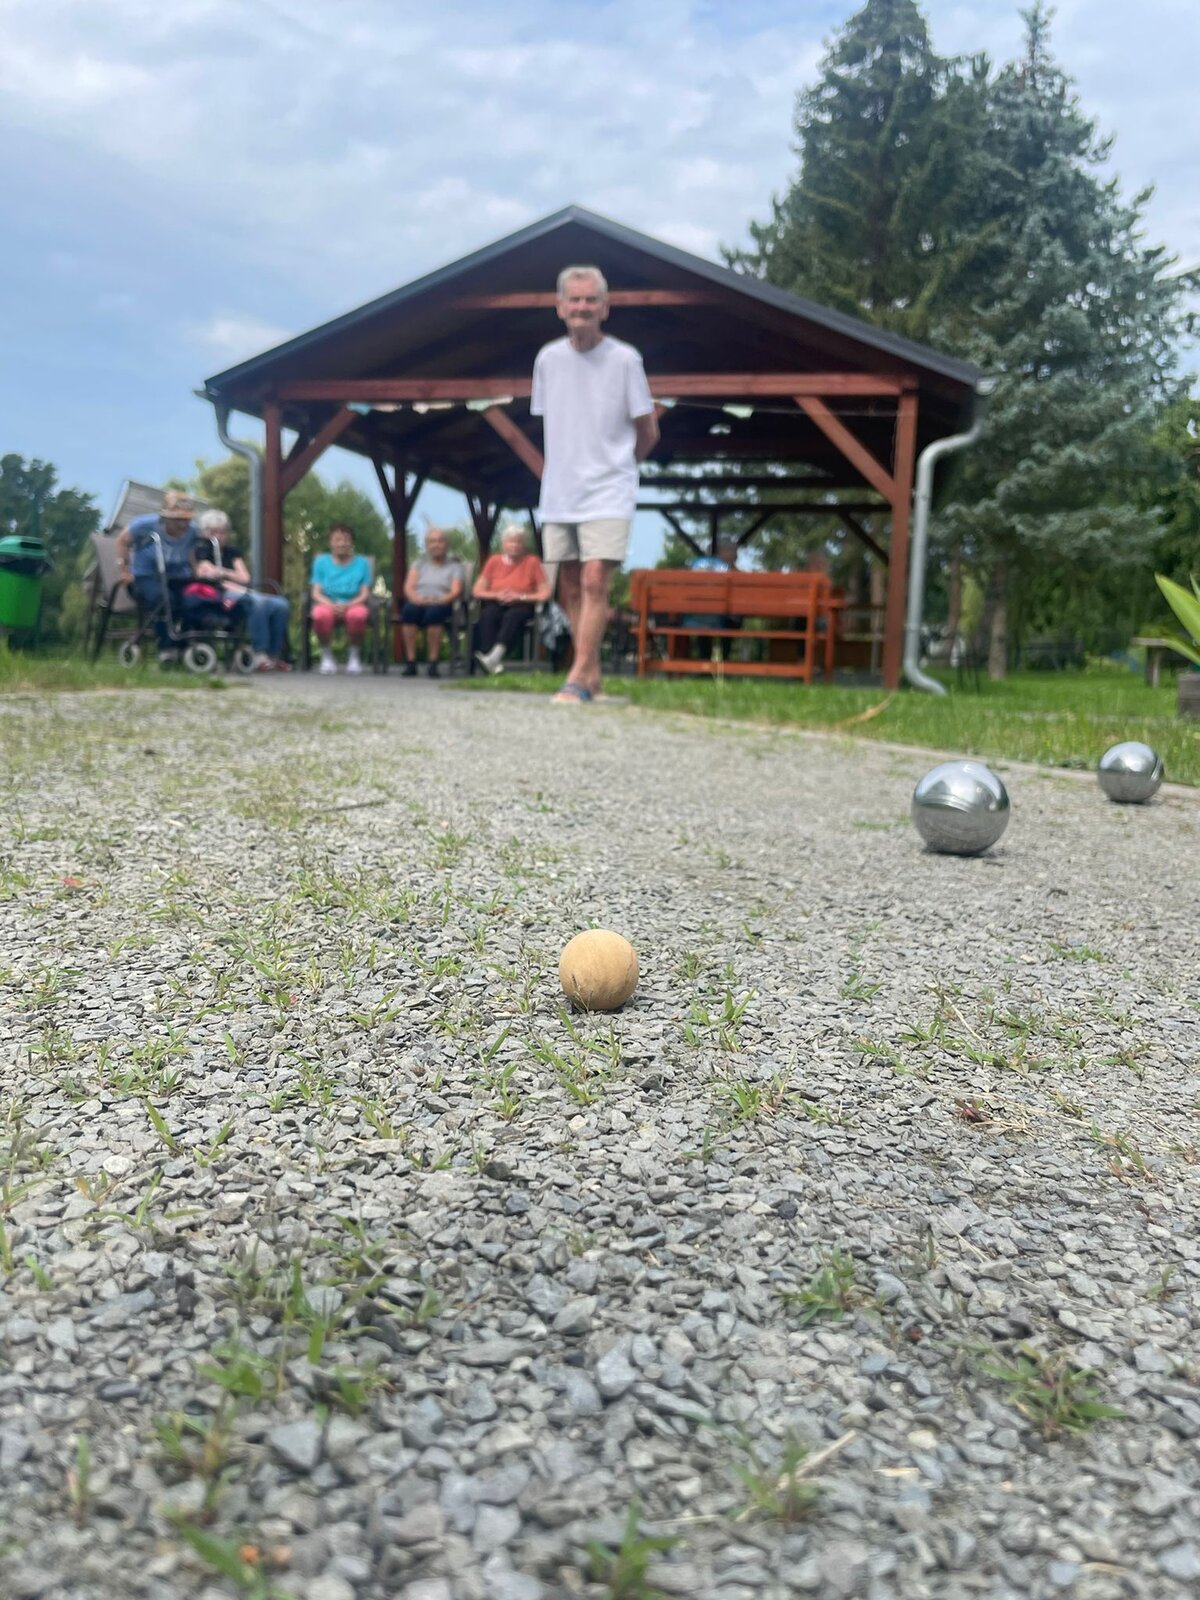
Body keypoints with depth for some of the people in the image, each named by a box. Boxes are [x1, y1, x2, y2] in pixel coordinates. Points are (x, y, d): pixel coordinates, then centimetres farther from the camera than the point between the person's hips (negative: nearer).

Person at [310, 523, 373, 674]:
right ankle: (326, 655, -11)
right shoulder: (321, 561, 10)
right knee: (321, 615, -37)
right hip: (327, 604, 1)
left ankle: (354, 654, -11)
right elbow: (316, 593, 2)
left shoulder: (362, 563, 9)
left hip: (353, 605, 0)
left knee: (357, 615, -38)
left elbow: (364, 594, 0)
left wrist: (347, 605, -21)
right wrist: (331, 605, -19)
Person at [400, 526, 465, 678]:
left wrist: (438, 600, -18)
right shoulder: (419, 564, 26)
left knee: (433, 612, -39)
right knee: (409, 610, -35)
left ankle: (432, 663, -37)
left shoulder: (454, 566, 19)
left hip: (441, 604, -2)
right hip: (418, 602, 2)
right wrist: (417, 598, -13)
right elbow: (408, 587, 11)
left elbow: (456, 592, 2)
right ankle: (410, 662, -36)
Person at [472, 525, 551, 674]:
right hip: (496, 604, 2)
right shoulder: (494, 561, 16)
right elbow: (477, 591, 12)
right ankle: (491, 662, -50)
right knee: (488, 615, -35)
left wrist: (520, 596, -11)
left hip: (521, 606, -2)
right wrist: (497, 595, -7)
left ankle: (496, 655, -59)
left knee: (512, 616, -38)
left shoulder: (532, 562, 10)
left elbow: (545, 593, 2)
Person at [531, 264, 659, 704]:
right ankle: (591, 672, 20)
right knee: (570, 589, 8)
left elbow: (648, 432, 1)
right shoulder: (548, 358, 6)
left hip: (608, 491, -4)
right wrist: (574, 463, 11)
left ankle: (577, 679, -15)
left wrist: (614, 464, 10)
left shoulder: (624, 359, -5)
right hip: (559, 491, 5)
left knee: (594, 581, -15)